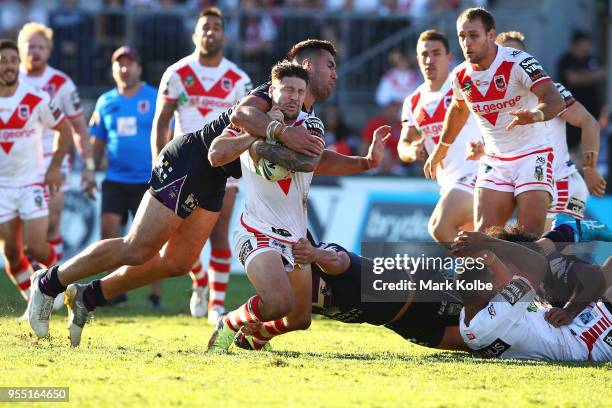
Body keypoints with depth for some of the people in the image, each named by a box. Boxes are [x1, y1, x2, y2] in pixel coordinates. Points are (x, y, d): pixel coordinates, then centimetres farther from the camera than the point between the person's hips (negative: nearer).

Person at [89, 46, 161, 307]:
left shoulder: (155, 99, 1)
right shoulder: (106, 102, 10)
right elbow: (98, 143, 17)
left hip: (148, 179, -3)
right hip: (115, 178, 3)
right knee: (109, 227, -10)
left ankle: (155, 293, 6)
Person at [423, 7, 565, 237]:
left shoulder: (518, 62, -19)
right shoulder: (461, 76, 0)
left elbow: (555, 100, -30)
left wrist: (535, 115, -52)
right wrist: (441, 148, 34)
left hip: (532, 155, -5)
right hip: (494, 161, 5)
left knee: (530, 237, -14)